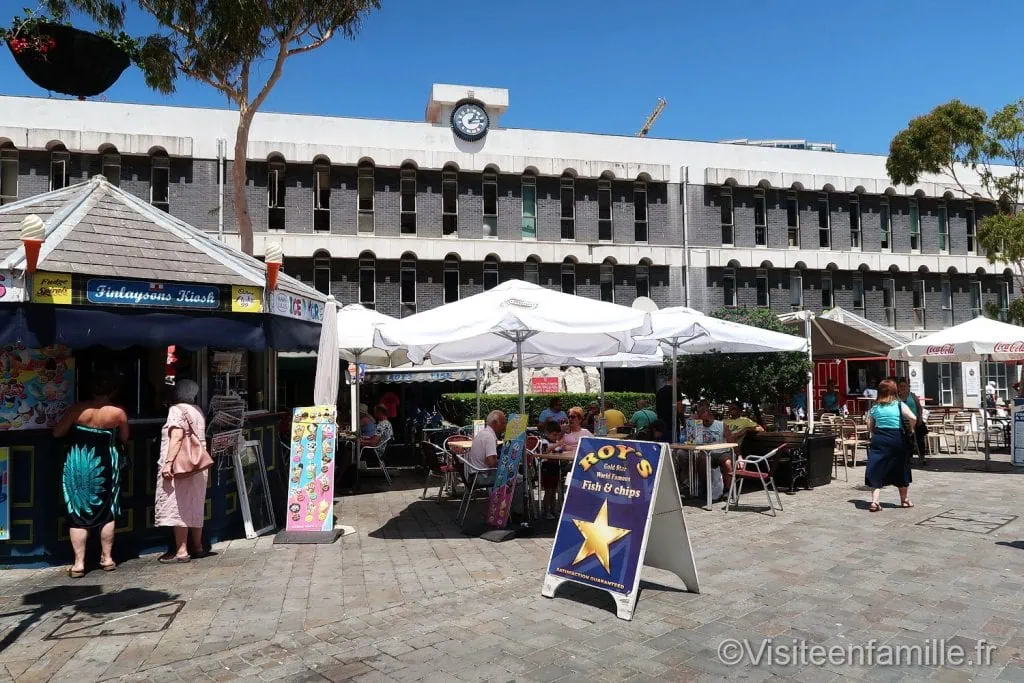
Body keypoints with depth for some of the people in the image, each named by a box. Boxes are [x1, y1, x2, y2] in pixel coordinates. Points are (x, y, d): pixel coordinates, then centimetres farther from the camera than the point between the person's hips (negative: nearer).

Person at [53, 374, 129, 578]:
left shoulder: (78, 409, -8)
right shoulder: (118, 413, -9)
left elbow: (57, 432, -2)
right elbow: (124, 439, 4)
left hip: (77, 465, 0)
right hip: (104, 466, 0)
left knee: (78, 514, 6)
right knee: (107, 513, 14)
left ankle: (79, 563, 6)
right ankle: (107, 558, 20)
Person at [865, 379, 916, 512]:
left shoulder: (874, 407, 5)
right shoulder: (899, 405, -3)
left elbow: (870, 427, 8)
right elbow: (912, 418, -16)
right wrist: (911, 429, 1)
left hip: (879, 441, 1)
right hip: (897, 439, -1)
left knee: (877, 471, 1)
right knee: (901, 470, 16)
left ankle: (874, 501, -12)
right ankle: (904, 500, 31)